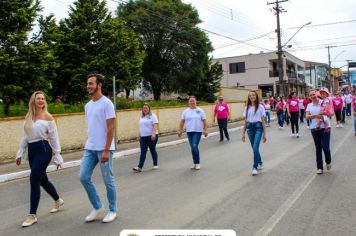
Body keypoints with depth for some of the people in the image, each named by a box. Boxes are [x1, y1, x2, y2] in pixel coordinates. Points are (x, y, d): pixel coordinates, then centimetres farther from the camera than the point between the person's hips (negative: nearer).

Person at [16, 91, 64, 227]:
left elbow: (54, 138, -4)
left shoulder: (47, 117, -4)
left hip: (43, 150, -6)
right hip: (31, 150, 6)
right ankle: (58, 201, 40)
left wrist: (57, 156, -5)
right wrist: (20, 153, 13)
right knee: (42, 180, 16)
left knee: (34, 180, -10)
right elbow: (25, 137, 16)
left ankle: (32, 215, 0)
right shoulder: (28, 117, 10)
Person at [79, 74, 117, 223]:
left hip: (104, 149, -7)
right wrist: (89, 145, 16)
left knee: (108, 180, 3)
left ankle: (112, 210, 19)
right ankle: (97, 207, 20)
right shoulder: (88, 105, 12)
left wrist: (106, 150, -19)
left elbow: (111, 128, -16)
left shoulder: (107, 103, -12)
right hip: (89, 148, 8)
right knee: (84, 177, 4)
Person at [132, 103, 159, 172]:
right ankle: (140, 167, -8)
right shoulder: (141, 117, 16)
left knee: (152, 150, 5)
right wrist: (139, 135, 17)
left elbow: (155, 125, -13)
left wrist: (153, 134, -24)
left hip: (151, 136, -5)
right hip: (143, 137, 5)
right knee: (143, 152, -2)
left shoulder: (152, 116, -3)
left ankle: (155, 165, 20)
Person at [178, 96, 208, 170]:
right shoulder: (185, 111, 7)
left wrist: (205, 130, -7)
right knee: (192, 147, 9)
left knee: (195, 146, -16)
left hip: (198, 131, -4)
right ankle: (195, 163, 21)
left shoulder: (200, 110, -1)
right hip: (189, 131, 4)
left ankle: (197, 163, -2)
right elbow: (182, 121, 9)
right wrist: (180, 130, 5)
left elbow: (204, 121, -2)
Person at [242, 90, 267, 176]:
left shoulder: (260, 107, -1)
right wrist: (243, 133, 8)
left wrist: (264, 134, -2)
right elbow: (245, 121, 11)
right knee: (254, 148, 12)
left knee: (255, 147, -16)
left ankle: (255, 167, -9)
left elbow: (263, 121, 0)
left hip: (258, 127, -4)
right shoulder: (247, 107, 9)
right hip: (250, 128, 4)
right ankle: (260, 163, 33)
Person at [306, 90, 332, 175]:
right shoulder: (309, 105, 9)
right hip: (314, 129, 3)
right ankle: (319, 167, 16)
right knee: (318, 148, 7)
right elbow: (307, 117, -2)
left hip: (324, 128, -3)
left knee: (325, 147, -8)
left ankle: (328, 161, 24)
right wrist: (315, 115, -19)